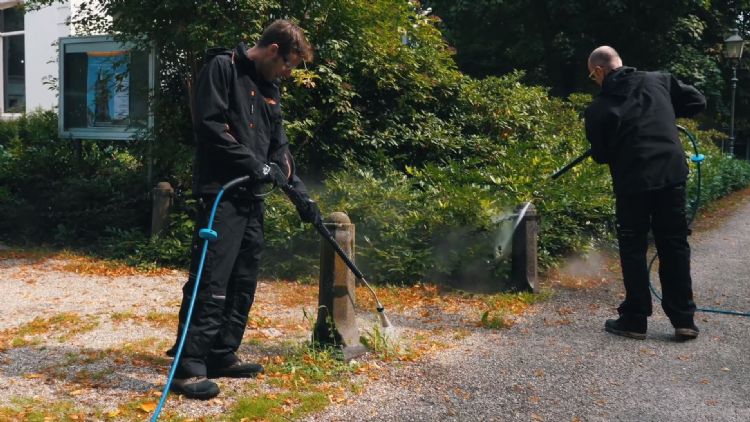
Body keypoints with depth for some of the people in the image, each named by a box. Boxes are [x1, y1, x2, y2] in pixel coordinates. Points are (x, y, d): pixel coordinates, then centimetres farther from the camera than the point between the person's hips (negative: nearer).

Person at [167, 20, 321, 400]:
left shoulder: (270, 89, 19)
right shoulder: (222, 68, -6)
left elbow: (279, 146, 20)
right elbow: (208, 124, -16)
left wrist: (300, 192, 13)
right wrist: (253, 164, -16)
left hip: (252, 197, 9)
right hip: (221, 193, -9)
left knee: (243, 282, 9)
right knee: (210, 281, -12)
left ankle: (223, 356, 18)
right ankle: (188, 367, -9)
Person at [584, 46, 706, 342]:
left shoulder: (599, 108, -2)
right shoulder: (659, 81, 8)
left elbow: (600, 156, 3)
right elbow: (697, 102, 14)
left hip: (632, 182, -3)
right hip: (671, 174, 3)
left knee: (633, 248, 9)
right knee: (674, 245, 11)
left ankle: (635, 320, 13)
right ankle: (684, 320, 14)